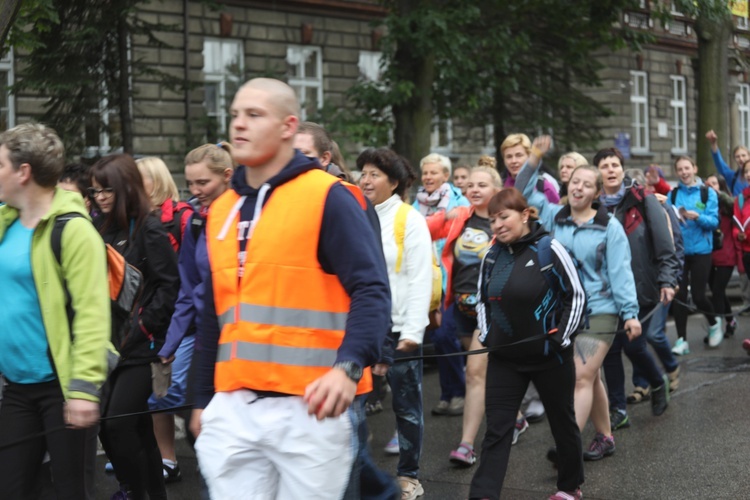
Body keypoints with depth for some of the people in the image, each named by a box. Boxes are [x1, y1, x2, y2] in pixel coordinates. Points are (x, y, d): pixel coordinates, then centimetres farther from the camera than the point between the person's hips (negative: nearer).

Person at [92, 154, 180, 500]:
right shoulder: (102, 230, 13)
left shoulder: (148, 229, -8)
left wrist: (144, 326, -13)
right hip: (113, 344, 7)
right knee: (138, 426, 12)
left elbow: (169, 285, -13)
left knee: (115, 425, -11)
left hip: (140, 346, -7)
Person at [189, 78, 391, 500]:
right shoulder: (222, 209, 14)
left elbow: (371, 291, -13)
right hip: (232, 409, 6)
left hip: (308, 408, -5)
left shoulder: (328, 197, -6)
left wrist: (349, 366, -29)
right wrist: (204, 397, 19)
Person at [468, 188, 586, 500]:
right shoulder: (492, 256, 3)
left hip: (549, 357, -4)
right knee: (497, 428, -2)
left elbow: (576, 296, -7)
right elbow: (483, 300, 18)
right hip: (504, 358, 4)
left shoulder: (550, 250, -12)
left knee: (562, 422, 14)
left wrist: (563, 338, -12)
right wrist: (486, 336, 5)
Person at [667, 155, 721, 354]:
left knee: (698, 295, -4)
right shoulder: (673, 194, 5)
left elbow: (714, 222, -6)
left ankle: (714, 323, 28)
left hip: (700, 250, -2)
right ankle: (682, 340, 5)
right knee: (679, 295, -2)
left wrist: (697, 216, -23)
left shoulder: (708, 193, -1)